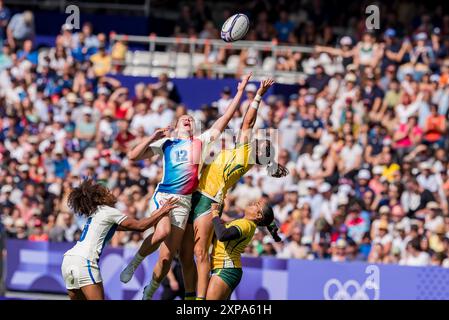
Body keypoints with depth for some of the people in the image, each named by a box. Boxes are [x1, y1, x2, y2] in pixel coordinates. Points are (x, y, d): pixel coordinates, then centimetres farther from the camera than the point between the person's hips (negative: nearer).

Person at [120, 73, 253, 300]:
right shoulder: (165, 143, 14)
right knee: (162, 232, -32)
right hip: (162, 195, -2)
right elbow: (133, 156, 10)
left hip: (184, 201, 2)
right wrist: (152, 138, -2)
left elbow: (225, 118, 16)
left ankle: (148, 294, 19)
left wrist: (240, 92, 13)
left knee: (166, 257, 0)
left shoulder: (201, 141, 19)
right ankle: (134, 262, -9)